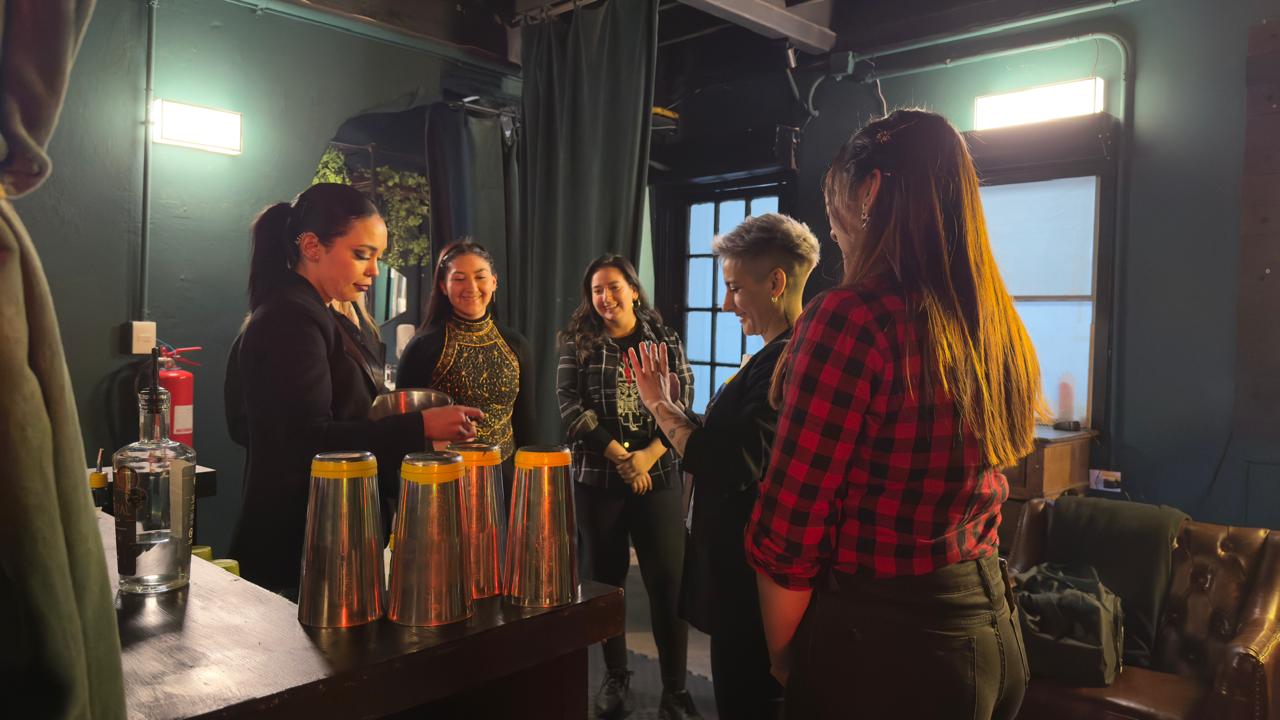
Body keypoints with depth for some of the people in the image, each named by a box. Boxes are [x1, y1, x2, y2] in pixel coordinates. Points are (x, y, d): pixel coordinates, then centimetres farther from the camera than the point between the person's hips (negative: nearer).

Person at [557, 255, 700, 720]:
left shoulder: (665, 341, 4)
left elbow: (683, 405, -2)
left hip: (658, 476, 0)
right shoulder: (578, 343, 3)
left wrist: (647, 456, -15)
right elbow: (569, 405, -7)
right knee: (604, 579, 9)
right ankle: (616, 679, 25)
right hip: (596, 477, 1)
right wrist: (620, 455, -14)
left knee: (669, 581, -2)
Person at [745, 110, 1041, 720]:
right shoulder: (1001, 329, 2)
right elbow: (962, 498, 10)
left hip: (880, 641, -7)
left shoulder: (851, 318, -22)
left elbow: (787, 532, -19)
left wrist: (783, 657, -2)